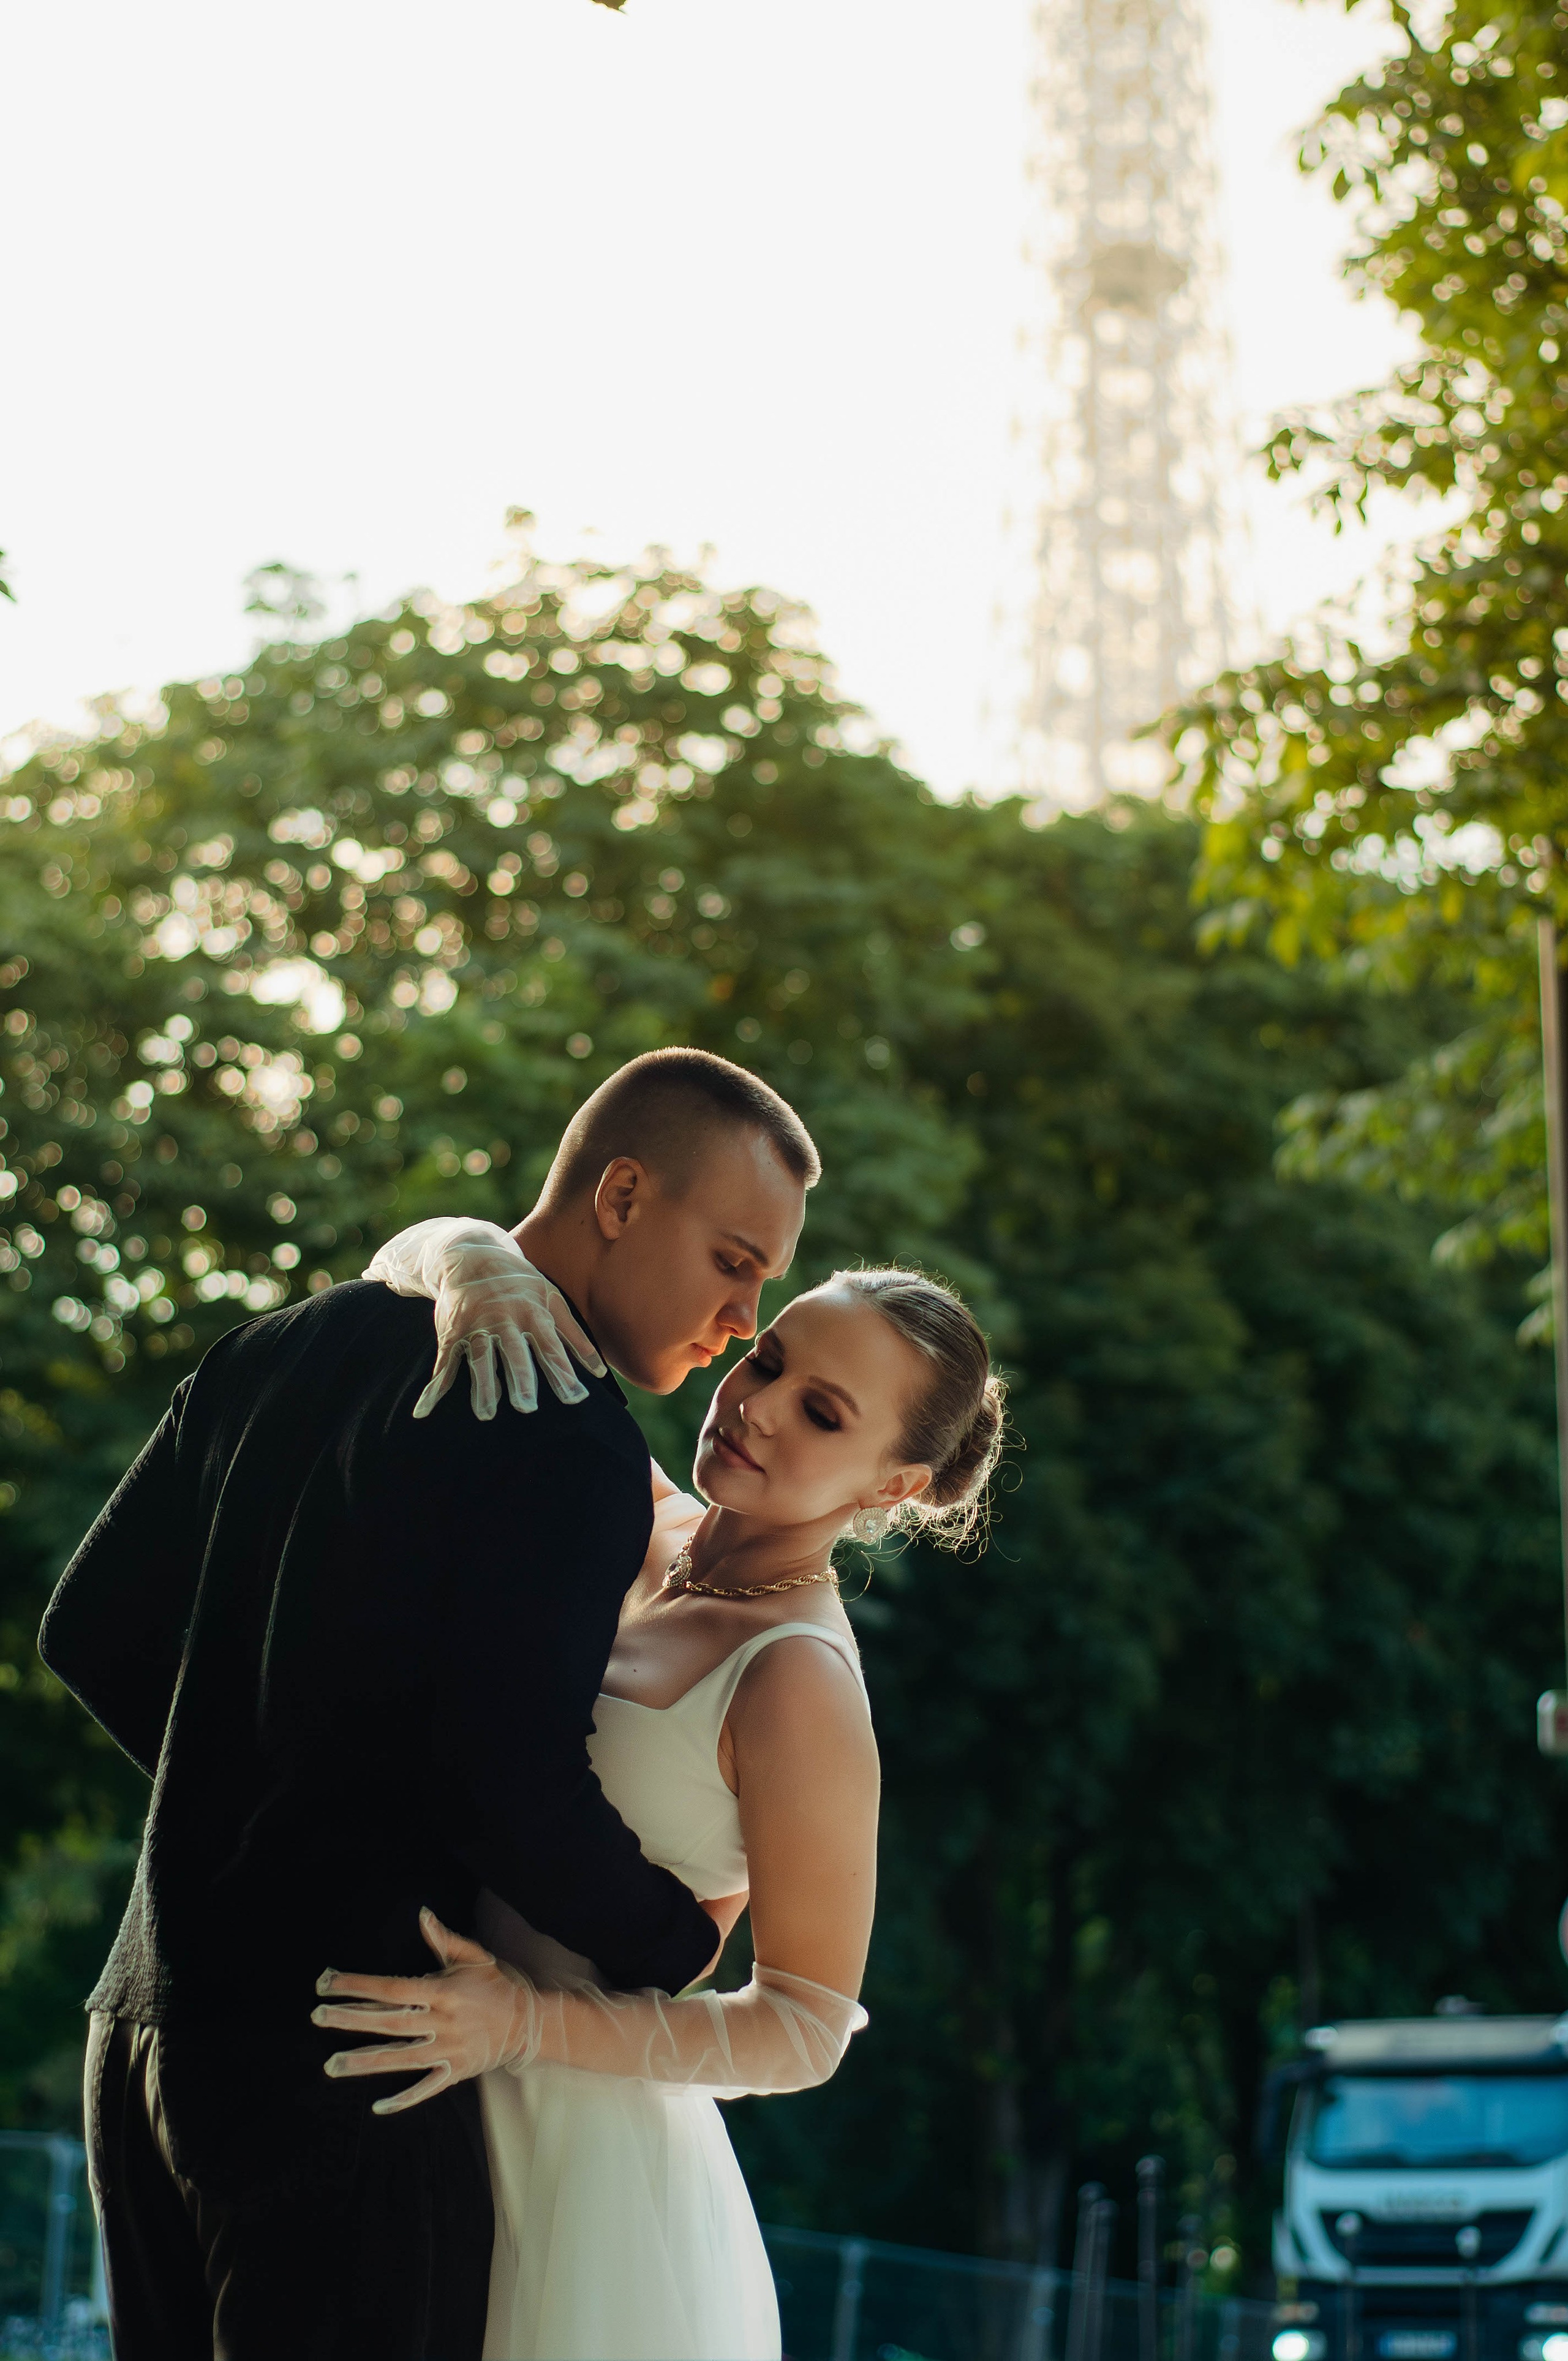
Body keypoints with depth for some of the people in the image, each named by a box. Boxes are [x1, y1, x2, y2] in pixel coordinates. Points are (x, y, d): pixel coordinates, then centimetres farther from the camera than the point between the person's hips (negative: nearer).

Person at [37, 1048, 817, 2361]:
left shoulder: (284, 1349, 9)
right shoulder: (572, 1448, -16)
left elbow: (90, 1632, 12)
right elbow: (522, 1797, -21)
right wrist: (680, 1943, -3)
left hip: (150, 2021, 8)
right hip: (344, 2062, -8)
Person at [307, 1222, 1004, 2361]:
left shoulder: (799, 1681, -18)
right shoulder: (651, 1537, 1)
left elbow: (808, 2028, -15)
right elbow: (419, 1255, 5)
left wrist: (528, 2024, -25)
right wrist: (474, 1271, -19)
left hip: (594, 2167, -7)